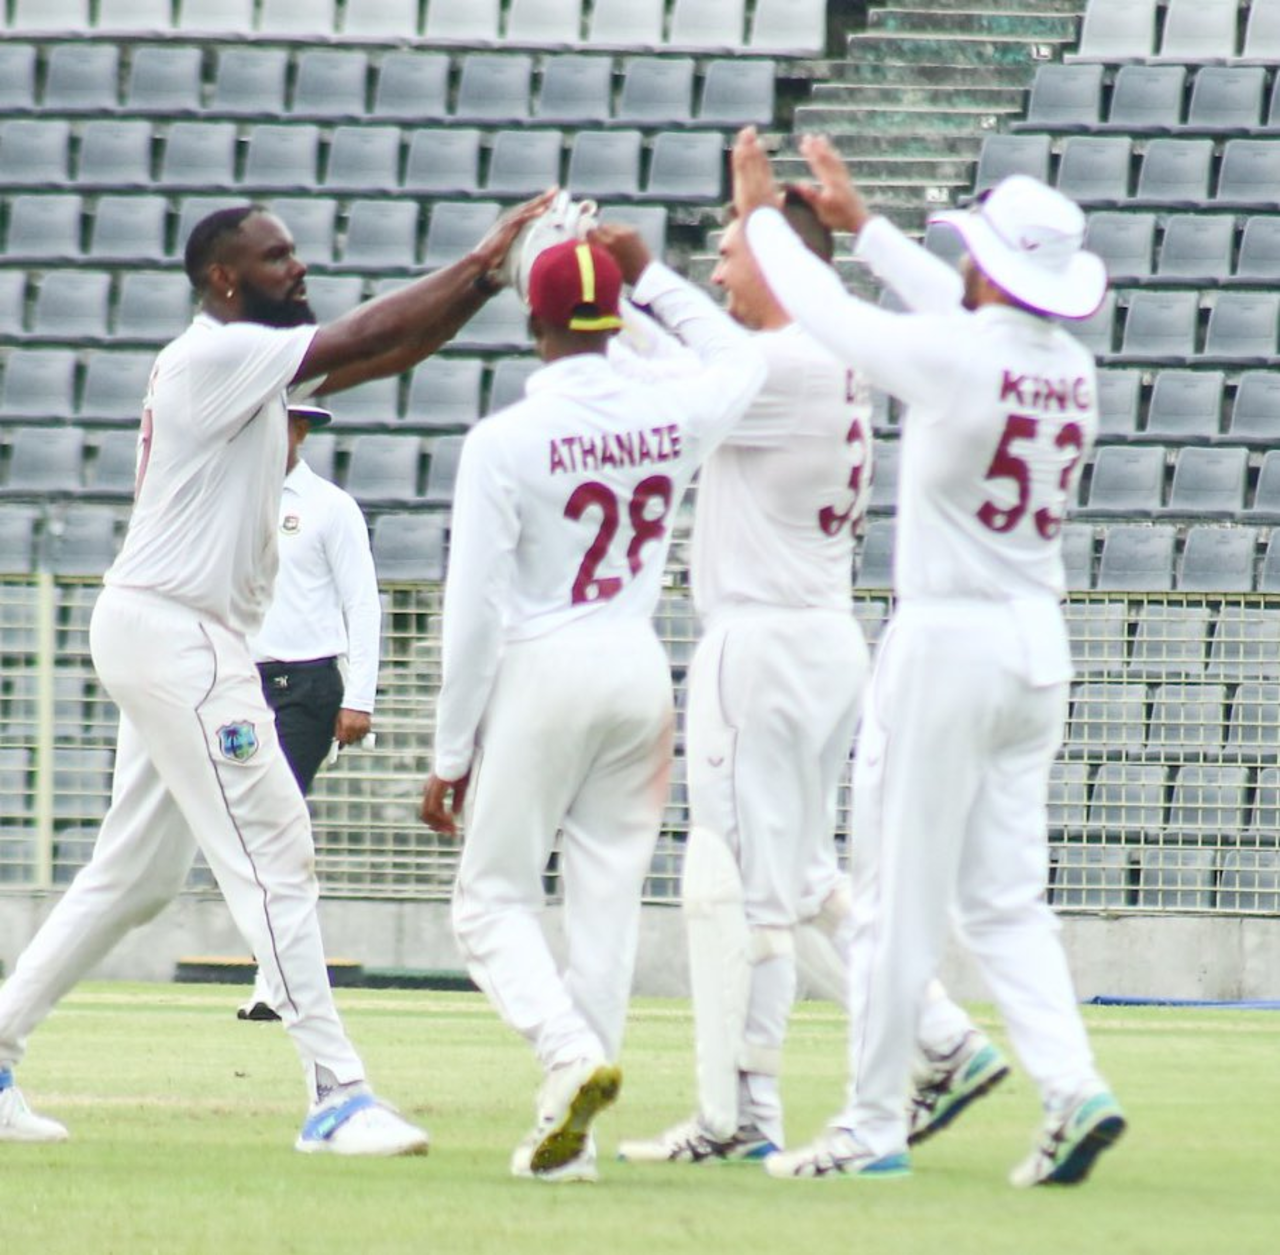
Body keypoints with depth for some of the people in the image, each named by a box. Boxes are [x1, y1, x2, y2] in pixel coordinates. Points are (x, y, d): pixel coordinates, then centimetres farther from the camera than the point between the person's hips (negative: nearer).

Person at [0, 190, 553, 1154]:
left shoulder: (252, 367, 16)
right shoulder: (214, 357, -13)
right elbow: (364, 338, -19)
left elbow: (383, 356, 12)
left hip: (185, 641, 10)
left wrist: (486, 280, -1)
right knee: (272, 850, -12)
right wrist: (482, 260, -14)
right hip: (171, 631, -10)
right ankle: (336, 1094, -15)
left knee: (137, 874, 14)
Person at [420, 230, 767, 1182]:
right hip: (641, 672, 4)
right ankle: (570, 1135, 8)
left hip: (543, 674, -4)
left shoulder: (504, 441, -11)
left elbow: (472, 610, -10)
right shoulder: (669, 418, 0)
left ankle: (572, 1052, -21)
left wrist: (452, 754, -4)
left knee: (493, 898, 4)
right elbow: (741, 357, 25)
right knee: (609, 905, 8)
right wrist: (652, 275, 27)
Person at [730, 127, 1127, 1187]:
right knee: (1005, 897, 11)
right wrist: (859, 224, 33)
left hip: (948, 642, -7)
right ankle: (1073, 1088, -5)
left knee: (900, 895, 1)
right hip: (1040, 649, 7)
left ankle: (874, 1124, 6)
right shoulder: (1073, 367, 5)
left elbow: (825, 310, -2)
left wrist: (763, 215, 17)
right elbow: (982, 316, 24)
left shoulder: (950, 354, -15)